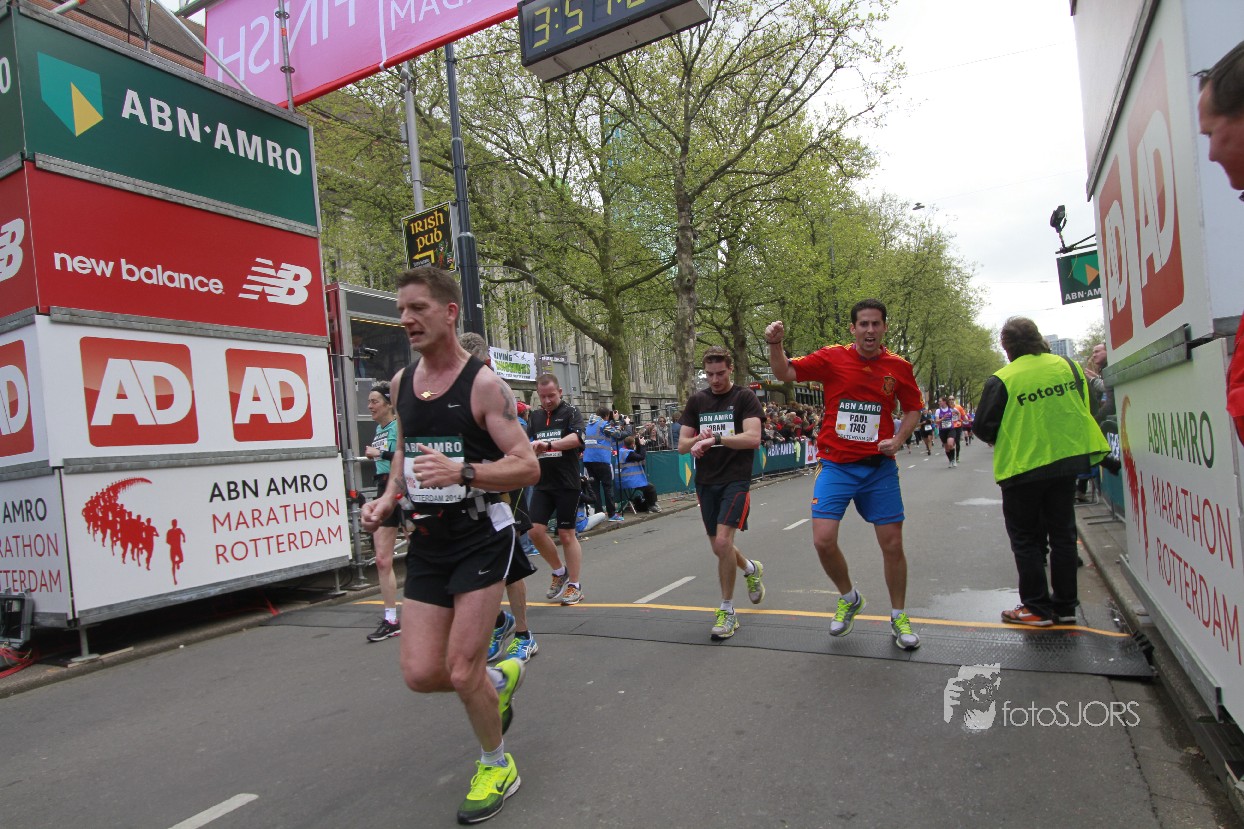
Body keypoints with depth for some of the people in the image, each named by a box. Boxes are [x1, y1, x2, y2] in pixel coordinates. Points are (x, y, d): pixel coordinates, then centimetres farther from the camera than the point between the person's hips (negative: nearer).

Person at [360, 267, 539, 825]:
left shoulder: (483, 384, -13)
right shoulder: (401, 381, 7)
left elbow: (528, 467, -16)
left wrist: (462, 472, -31)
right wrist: (389, 496, 4)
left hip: (481, 537, -6)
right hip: (427, 539, 6)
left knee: (461, 673, -3)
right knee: (420, 674, 2)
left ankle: (497, 767, 26)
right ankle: (500, 679, 35)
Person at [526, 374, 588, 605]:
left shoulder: (570, 413, -4)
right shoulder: (535, 416, 12)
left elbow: (576, 438, -21)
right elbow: (528, 443, 17)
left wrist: (548, 444, -34)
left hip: (567, 484, -5)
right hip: (542, 483, 5)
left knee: (566, 534, 0)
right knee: (536, 530, -3)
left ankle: (575, 586, 13)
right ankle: (559, 572, 20)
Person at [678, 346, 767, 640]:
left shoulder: (745, 397, -5)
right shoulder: (696, 401, 8)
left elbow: (752, 438, -18)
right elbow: (682, 445, 6)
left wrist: (715, 438, -24)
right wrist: (698, 440, -15)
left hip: (735, 480, -5)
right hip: (706, 482, 5)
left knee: (723, 541, -18)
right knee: (718, 547, 13)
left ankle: (727, 612, -1)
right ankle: (751, 569, 46)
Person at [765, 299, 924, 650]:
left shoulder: (899, 367, 1)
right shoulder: (832, 357, -4)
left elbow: (913, 408, 13)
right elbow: (785, 374, -6)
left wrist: (898, 439, -5)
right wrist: (775, 345, -24)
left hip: (879, 467, 1)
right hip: (836, 465, -1)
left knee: (892, 544, 5)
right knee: (823, 540, -9)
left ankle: (899, 618, 28)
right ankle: (849, 598, 22)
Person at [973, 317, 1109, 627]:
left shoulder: (1002, 380, -16)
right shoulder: (1068, 366, 1)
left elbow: (984, 429, -10)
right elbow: (1084, 409, 12)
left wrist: (1004, 440, 11)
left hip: (1022, 468, -5)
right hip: (1066, 462, 5)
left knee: (1026, 539, 7)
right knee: (1063, 534, 15)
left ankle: (1037, 608, 11)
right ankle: (1065, 606, 23)